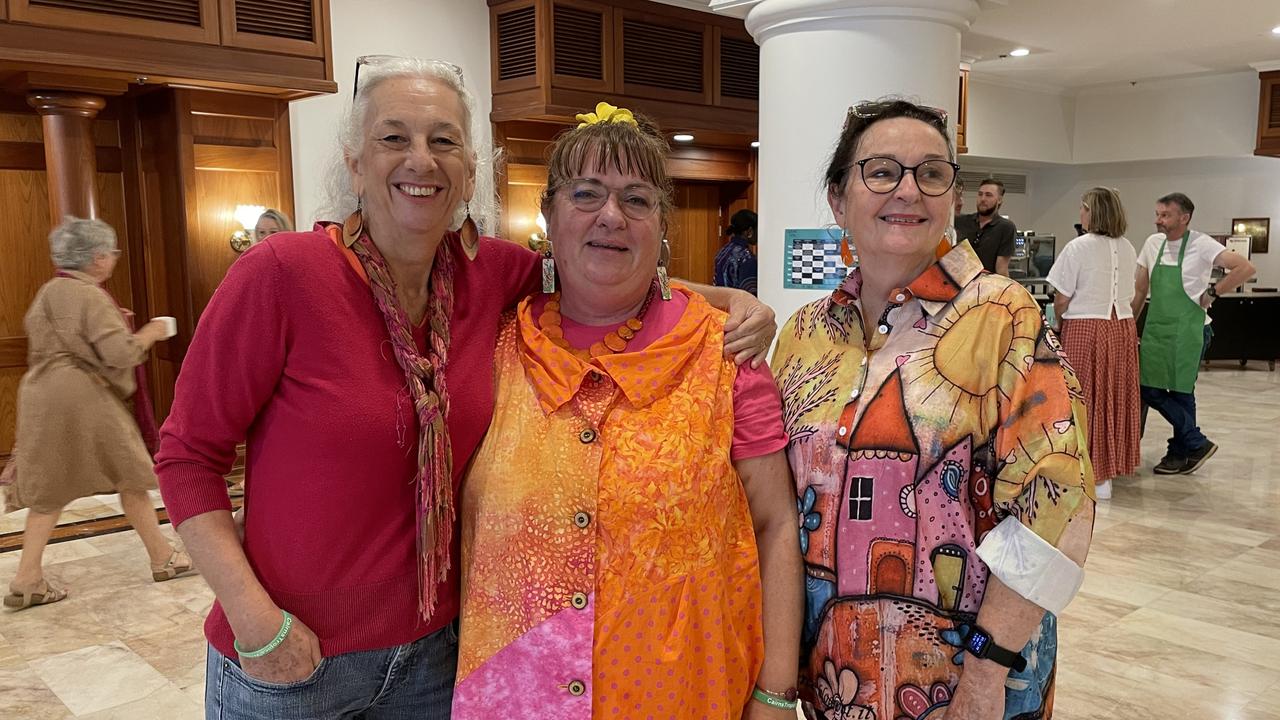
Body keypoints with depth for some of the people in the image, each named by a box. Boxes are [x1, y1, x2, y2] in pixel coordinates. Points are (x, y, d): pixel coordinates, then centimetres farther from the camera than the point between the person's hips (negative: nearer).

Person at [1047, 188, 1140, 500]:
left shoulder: (1078, 247, -11)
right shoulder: (1127, 248, 7)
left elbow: (1062, 300, -10)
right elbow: (1131, 295, 8)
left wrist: (1059, 321, 8)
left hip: (1085, 328, -6)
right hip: (1123, 328, 6)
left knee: (1088, 399, 2)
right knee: (1116, 398, 13)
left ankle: (1096, 475, 6)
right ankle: (1112, 467, 23)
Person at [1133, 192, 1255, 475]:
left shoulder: (1201, 245, -10)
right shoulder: (1153, 244, 7)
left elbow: (1246, 268, -18)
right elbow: (1139, 290, 14)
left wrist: (1212, 293, -14)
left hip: (1187, 330, -6)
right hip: (1155, 330, 6)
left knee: (1181, 393, 0)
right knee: (1149, 390, 3)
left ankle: (1180, 454, 15)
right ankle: (1197, 444, 15)